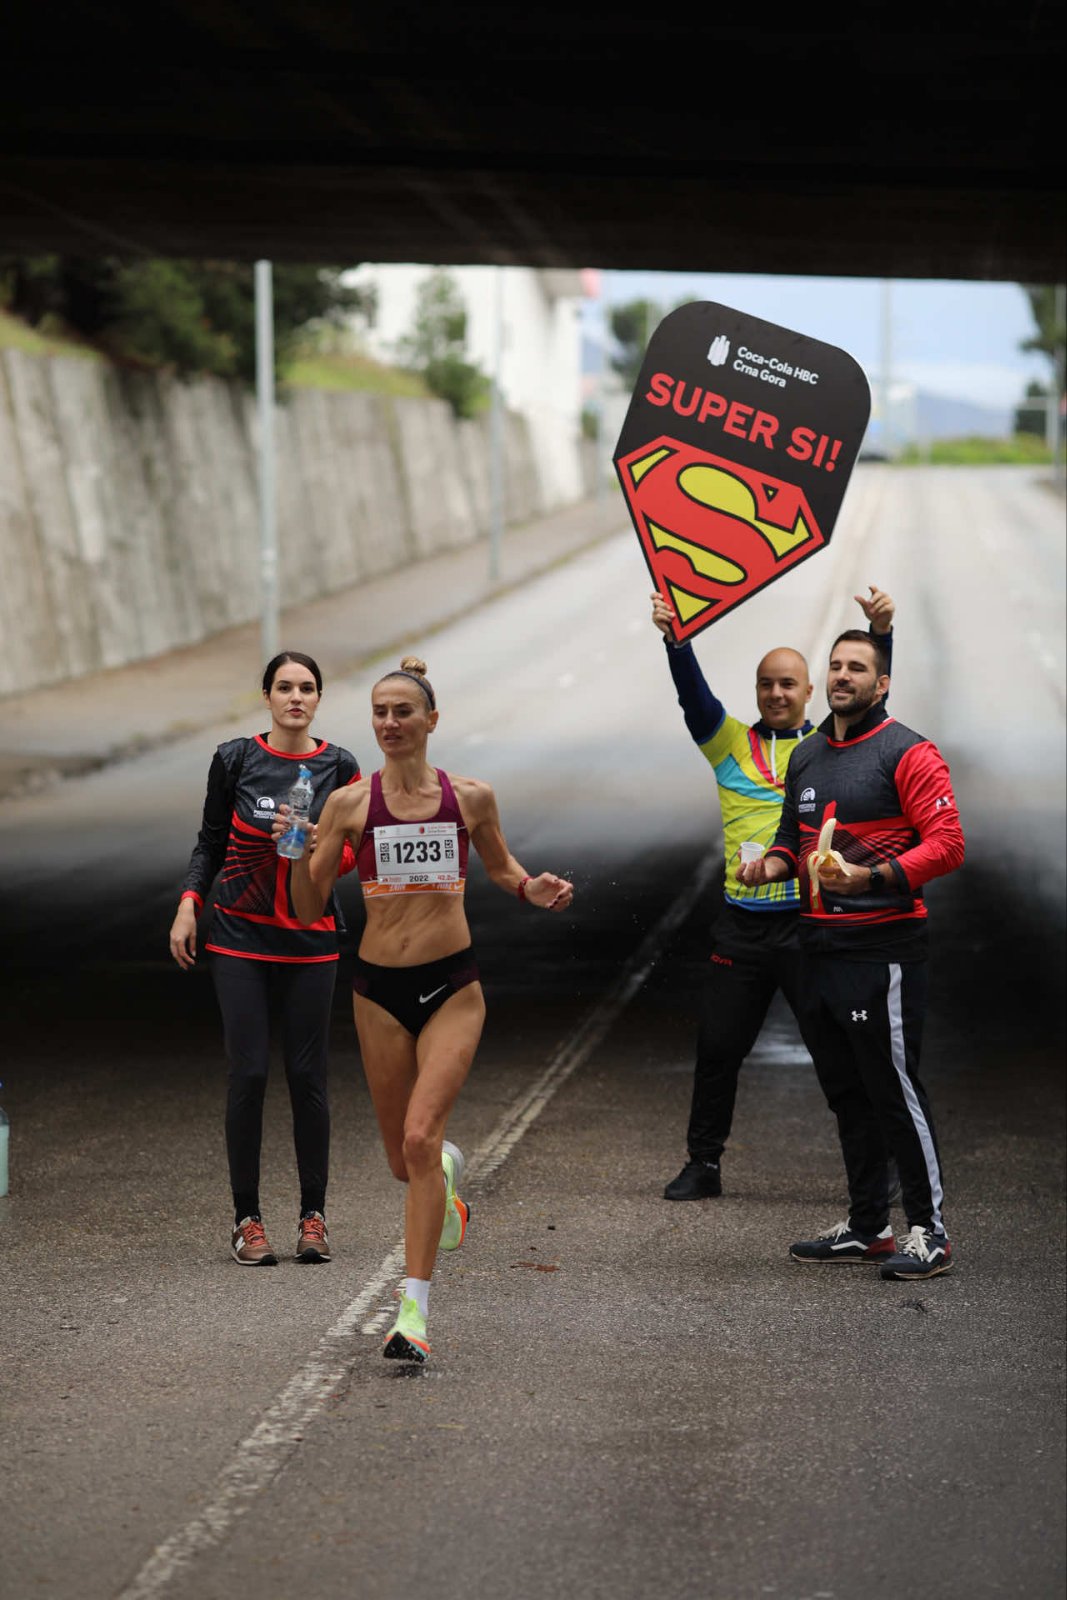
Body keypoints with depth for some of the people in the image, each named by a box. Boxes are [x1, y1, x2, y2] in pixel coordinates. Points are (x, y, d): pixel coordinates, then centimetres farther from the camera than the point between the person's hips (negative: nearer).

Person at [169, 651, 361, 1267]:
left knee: (308, 1074, 0)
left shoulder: (339, 767, 1)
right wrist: (189, 904, -2)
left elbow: (354, 855, 5)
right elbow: (211, 841, 10)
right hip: (241, 938, 0)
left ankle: (314, 1215, 11)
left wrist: (321, 844, -16)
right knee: (249, 1072, -4)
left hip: (311, 939, 0)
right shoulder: (234, 759, 1)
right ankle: (247, 1218, 4)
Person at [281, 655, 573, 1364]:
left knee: (420, 1138, -18)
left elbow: (501, 866, 19)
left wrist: (534, 889, -2)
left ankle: (414, 1311, -16)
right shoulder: (349, 804, -1)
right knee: (405, 1161, 11)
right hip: (380, 989, 2)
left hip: (453, 986, -2)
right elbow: (311, 909, 2)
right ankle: (449, 1173, 51)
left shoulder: (471, 798, 0)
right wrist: (298, 852, -17)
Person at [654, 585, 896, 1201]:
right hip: (743, 925, 2)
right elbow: (694, 696, -4)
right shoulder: (731, 745, 10)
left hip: (812, 922, -2)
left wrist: (880, 631, -22)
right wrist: (675, 639, -20)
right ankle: (703, 1164, 20)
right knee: (718, 1050, 8)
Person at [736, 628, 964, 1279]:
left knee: (894, 1086, -8)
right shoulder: (807, 756, 16)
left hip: (883, 947, -8)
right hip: (821, 947, 8)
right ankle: (867, 1226, 21)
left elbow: (947, 842, -14)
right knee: (846, 1092, 12)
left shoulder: (908, 753, -8)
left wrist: (872, 877, -25)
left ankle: (930, 1231, -2)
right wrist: (774, 864, 4)